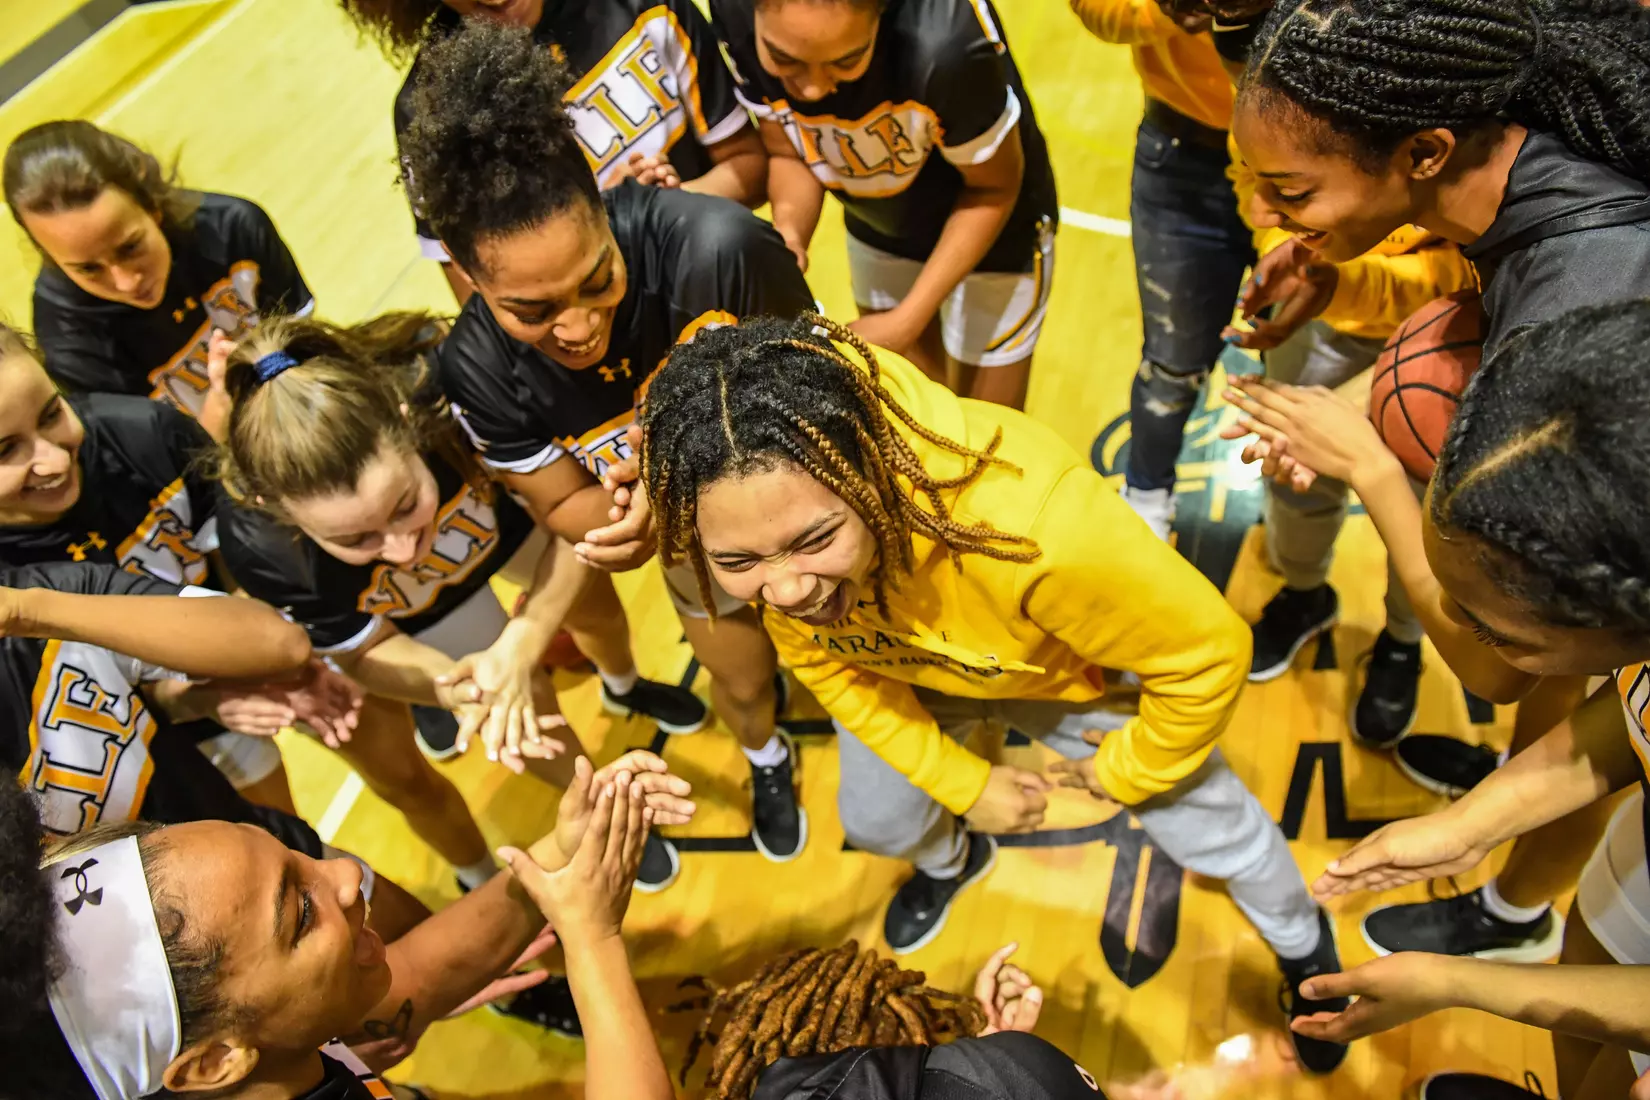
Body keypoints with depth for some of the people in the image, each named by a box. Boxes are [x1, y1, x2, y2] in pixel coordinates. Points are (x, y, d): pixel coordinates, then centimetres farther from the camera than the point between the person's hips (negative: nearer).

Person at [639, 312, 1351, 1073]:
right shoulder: (756, 536, -33)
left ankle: (1303, 942, 49)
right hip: (901, 675, 3)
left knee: (1211, 830, 12)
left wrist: (1129, 769, -13)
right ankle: (951, 858, 60)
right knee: (876, 822, 20)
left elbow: (1207, 650, -32)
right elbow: (820, 657, -11)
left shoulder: (1023, 524, -49)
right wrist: (962, 783, -7)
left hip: (1065, 673, -3)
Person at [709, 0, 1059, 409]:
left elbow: (994, 189, -21)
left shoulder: (944, 38, -39)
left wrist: (906, 321, -24)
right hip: (876, 227, 3)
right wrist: (787, 232, -32)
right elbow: (788, 155, -11)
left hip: (989, 227, -3)